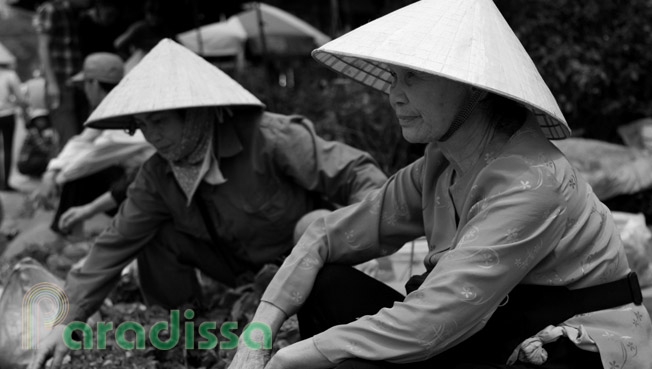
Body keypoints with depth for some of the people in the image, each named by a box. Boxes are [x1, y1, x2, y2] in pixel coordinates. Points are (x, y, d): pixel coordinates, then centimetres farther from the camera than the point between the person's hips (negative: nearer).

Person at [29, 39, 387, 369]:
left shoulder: (270, 139, -30)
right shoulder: (157, 175, -13)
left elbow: (355, 173, -30)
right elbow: (116, 243, -9)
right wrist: (68, 320, -15)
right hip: (242, 264, 5)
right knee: (159, 238, -14)